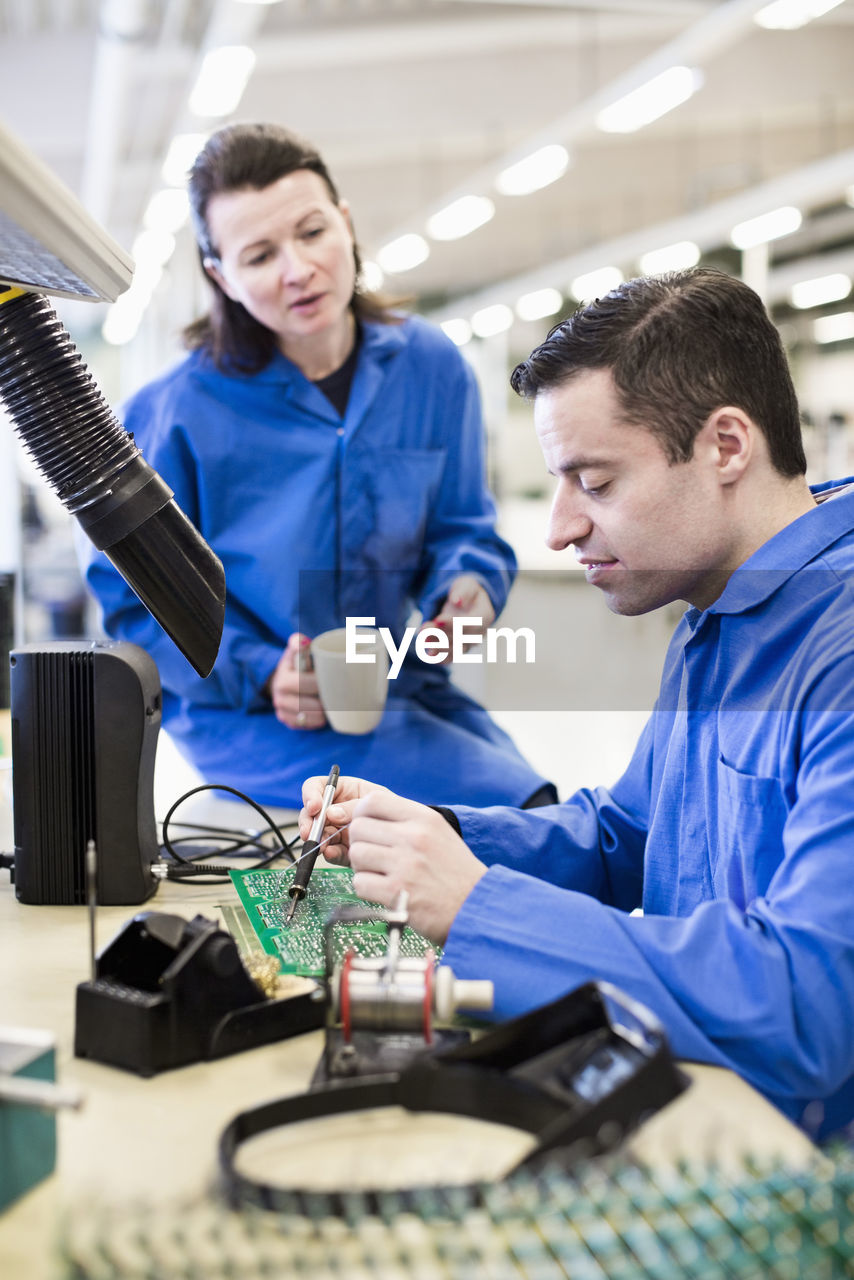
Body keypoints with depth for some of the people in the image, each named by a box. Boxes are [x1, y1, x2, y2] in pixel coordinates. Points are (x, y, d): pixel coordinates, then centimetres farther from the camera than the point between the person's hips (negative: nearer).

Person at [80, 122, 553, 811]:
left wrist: (466, 589, -14)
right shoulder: (175, 412, -11)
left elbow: (461, 528, 10)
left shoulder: (432, 366, 0)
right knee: (516, 807, -22)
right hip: (250, 716, -5)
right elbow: (138, 594, -5)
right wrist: (261, 675, -20)